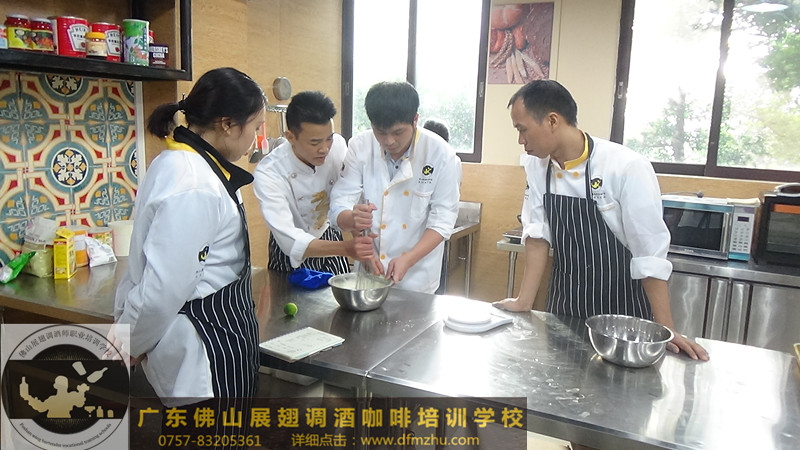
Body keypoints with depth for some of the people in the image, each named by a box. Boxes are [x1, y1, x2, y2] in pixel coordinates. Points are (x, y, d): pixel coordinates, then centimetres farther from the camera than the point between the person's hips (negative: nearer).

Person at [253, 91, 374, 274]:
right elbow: (290, 242, -37)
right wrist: (346, 248, -51)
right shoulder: (268, 174, -31)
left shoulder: (338, 145, -18)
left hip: (330, 241, 4)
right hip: (291, 254, -3)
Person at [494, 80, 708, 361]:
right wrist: (524, 303, -8)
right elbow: (537, 235, -3)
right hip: (563, 311, 4)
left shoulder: (627, 167, -22)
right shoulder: (537, 168, -6)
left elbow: (650, 255, -19)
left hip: (621, 311, -4)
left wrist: (665, 329, -16)